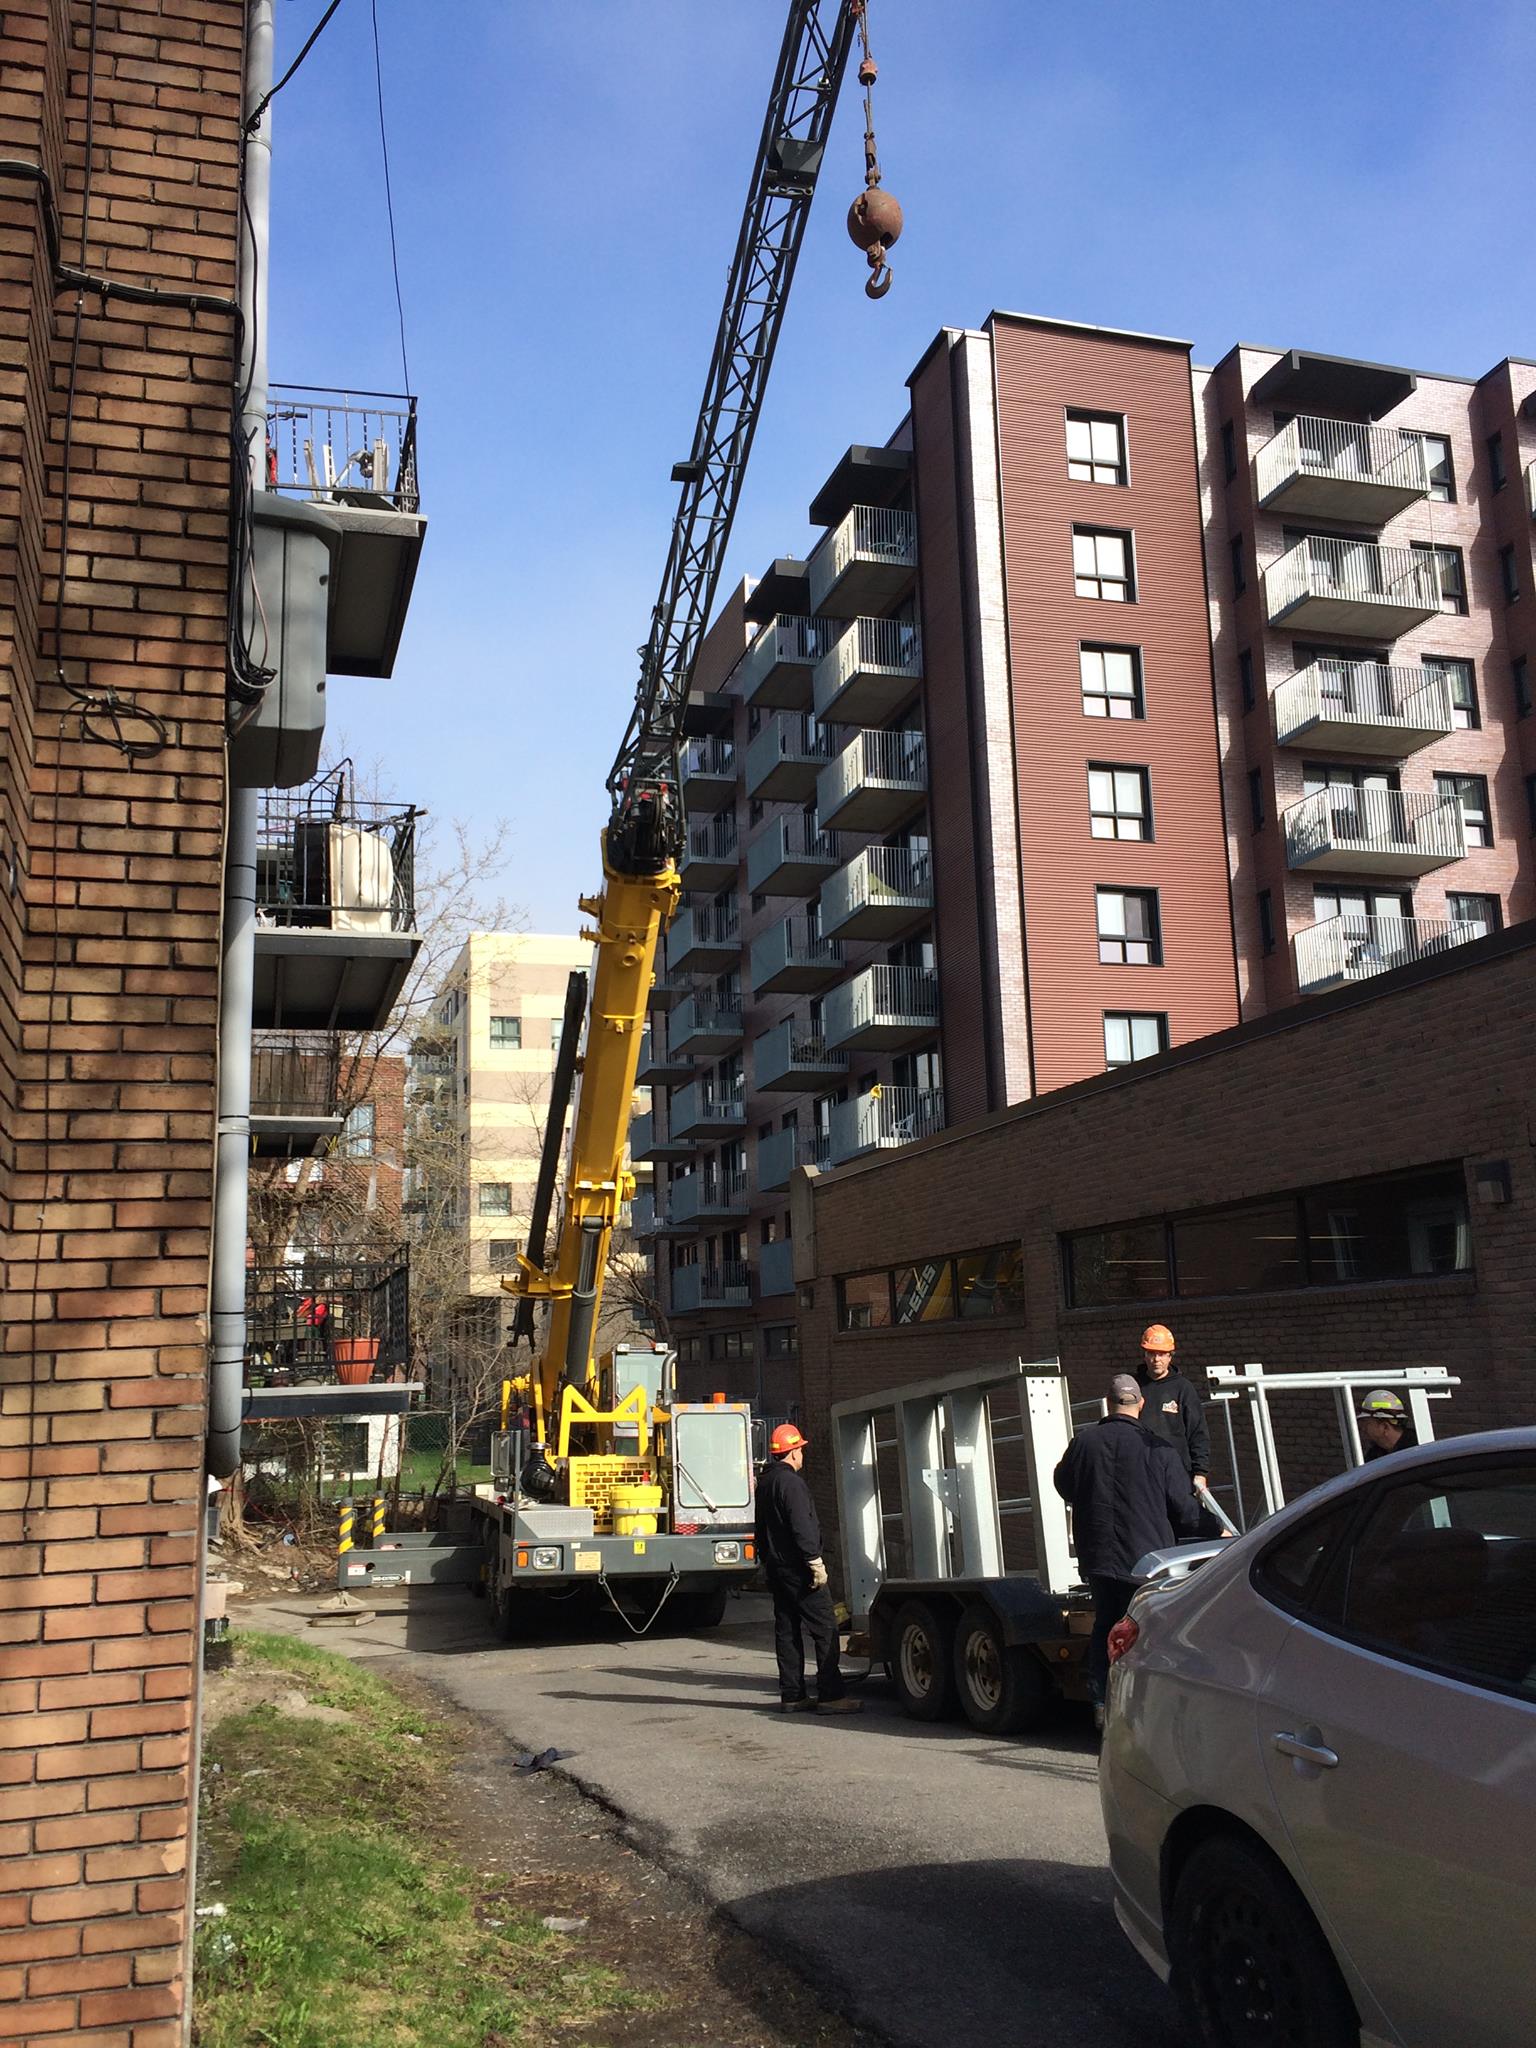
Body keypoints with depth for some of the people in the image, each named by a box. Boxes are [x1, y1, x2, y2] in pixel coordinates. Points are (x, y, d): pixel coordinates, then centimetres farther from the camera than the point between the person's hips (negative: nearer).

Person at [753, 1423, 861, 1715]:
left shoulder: (765, 1482, 16)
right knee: (825, 1629, -7)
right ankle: (831, 1695, -10)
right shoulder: (790, 1482, -14)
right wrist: (816, 1562, -19)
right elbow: (802, 1527, -21)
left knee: (786, 1631, 10)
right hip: (797, 1568, -10)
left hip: (776, 1567, 10)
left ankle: (792, 1695, 11)